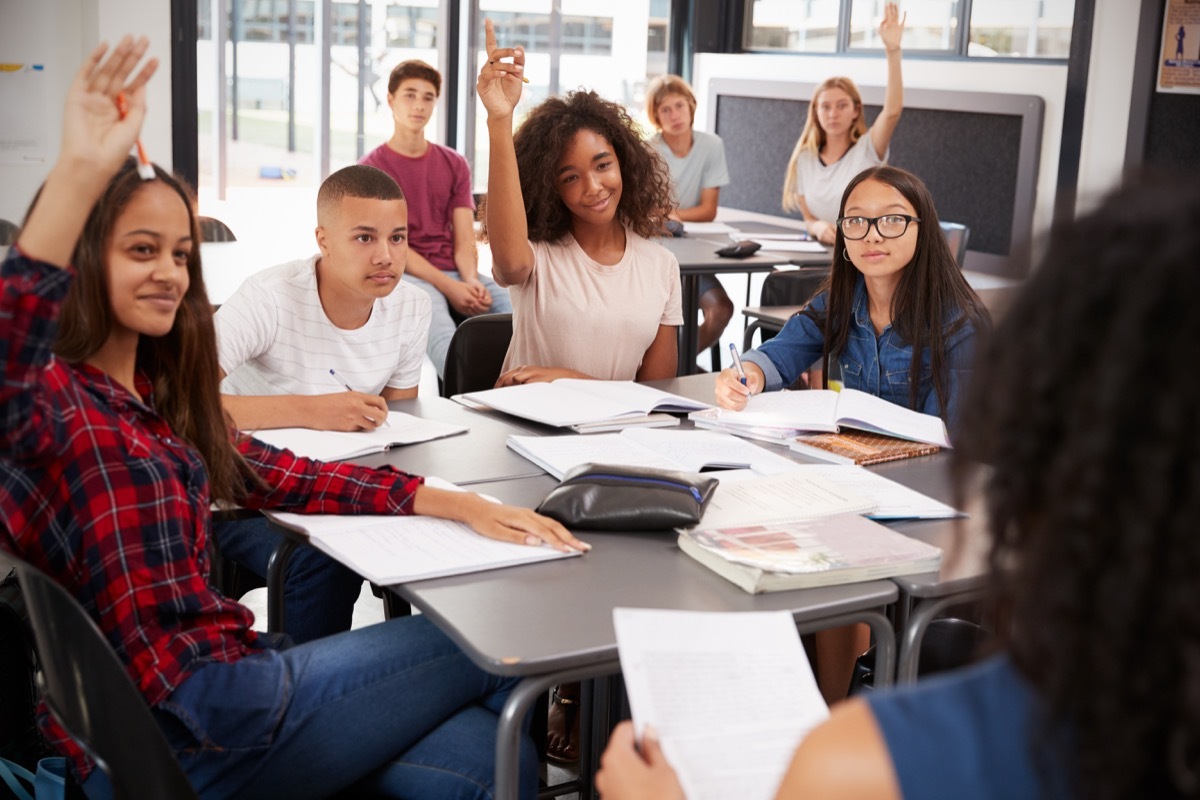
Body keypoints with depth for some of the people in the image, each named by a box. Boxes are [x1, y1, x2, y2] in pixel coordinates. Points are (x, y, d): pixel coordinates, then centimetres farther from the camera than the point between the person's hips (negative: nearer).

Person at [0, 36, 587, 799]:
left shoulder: (157, 393, 16)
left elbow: (279, 477, 13)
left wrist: (455, 504, 3)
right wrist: (80, 172, -44)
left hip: (223, 663, 7)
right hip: (177, 732, -7)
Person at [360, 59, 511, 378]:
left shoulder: (454, 165, 16)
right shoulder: (372, 167, 3)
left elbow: (464, 239, 8)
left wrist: (471, 281, -15)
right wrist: (449, 287, -19)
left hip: (457, 273, 4)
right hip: (406, 275, -4)